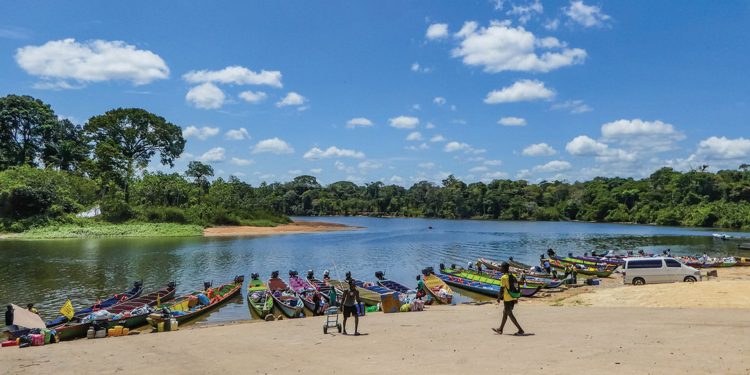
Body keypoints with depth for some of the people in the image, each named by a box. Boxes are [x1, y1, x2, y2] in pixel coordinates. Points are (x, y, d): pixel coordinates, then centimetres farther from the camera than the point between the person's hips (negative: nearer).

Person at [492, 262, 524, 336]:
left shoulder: (504, 278, -14)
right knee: (505, 313, 19)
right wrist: (516, 298, 18)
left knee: (510, 314, -3)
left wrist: (499, 298, -4)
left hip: (507, 299, -9)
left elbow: (502, 289, -15)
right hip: (513, 298, 9)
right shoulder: (513, 276, 10)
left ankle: (520, 330, -7)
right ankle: (500, 329, 28)